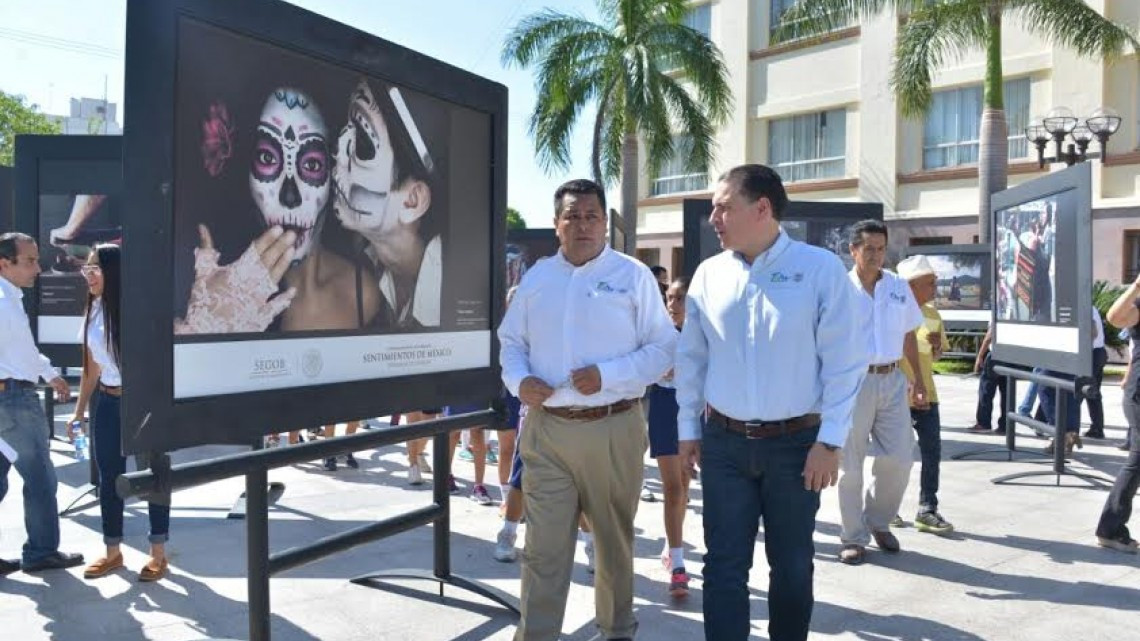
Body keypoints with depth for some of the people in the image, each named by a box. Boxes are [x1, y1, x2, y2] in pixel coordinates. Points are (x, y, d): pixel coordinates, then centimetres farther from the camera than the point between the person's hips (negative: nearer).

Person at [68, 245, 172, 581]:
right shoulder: (92, 312, 6)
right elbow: (91, 367, 12)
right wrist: (79, 410, 13)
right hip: (107, 403, 6)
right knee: (109, 477, 11)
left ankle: (158, 553, 14)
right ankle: (112, 552, 25)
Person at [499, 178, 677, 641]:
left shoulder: (633, 276, -1)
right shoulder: (536, 278, 10)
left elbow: (664, 348, -4)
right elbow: (510, 340, 16)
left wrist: (607, 375, -16)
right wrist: (519, 379, -5)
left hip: (612, 431, -2)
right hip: (546, 431, 2)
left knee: (614, 542, 15)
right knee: (543, 547, 3)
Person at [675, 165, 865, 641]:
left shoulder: (821, 268, -8)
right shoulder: (708, 274, 2)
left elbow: (843, 362, -8)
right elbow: (690, 358, 9)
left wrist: (830, 441, -10)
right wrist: (688, 429, 9)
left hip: (796, 442, -2)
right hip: (723, 441, 2)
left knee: (792, 567, 14)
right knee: (724, 565, 6)